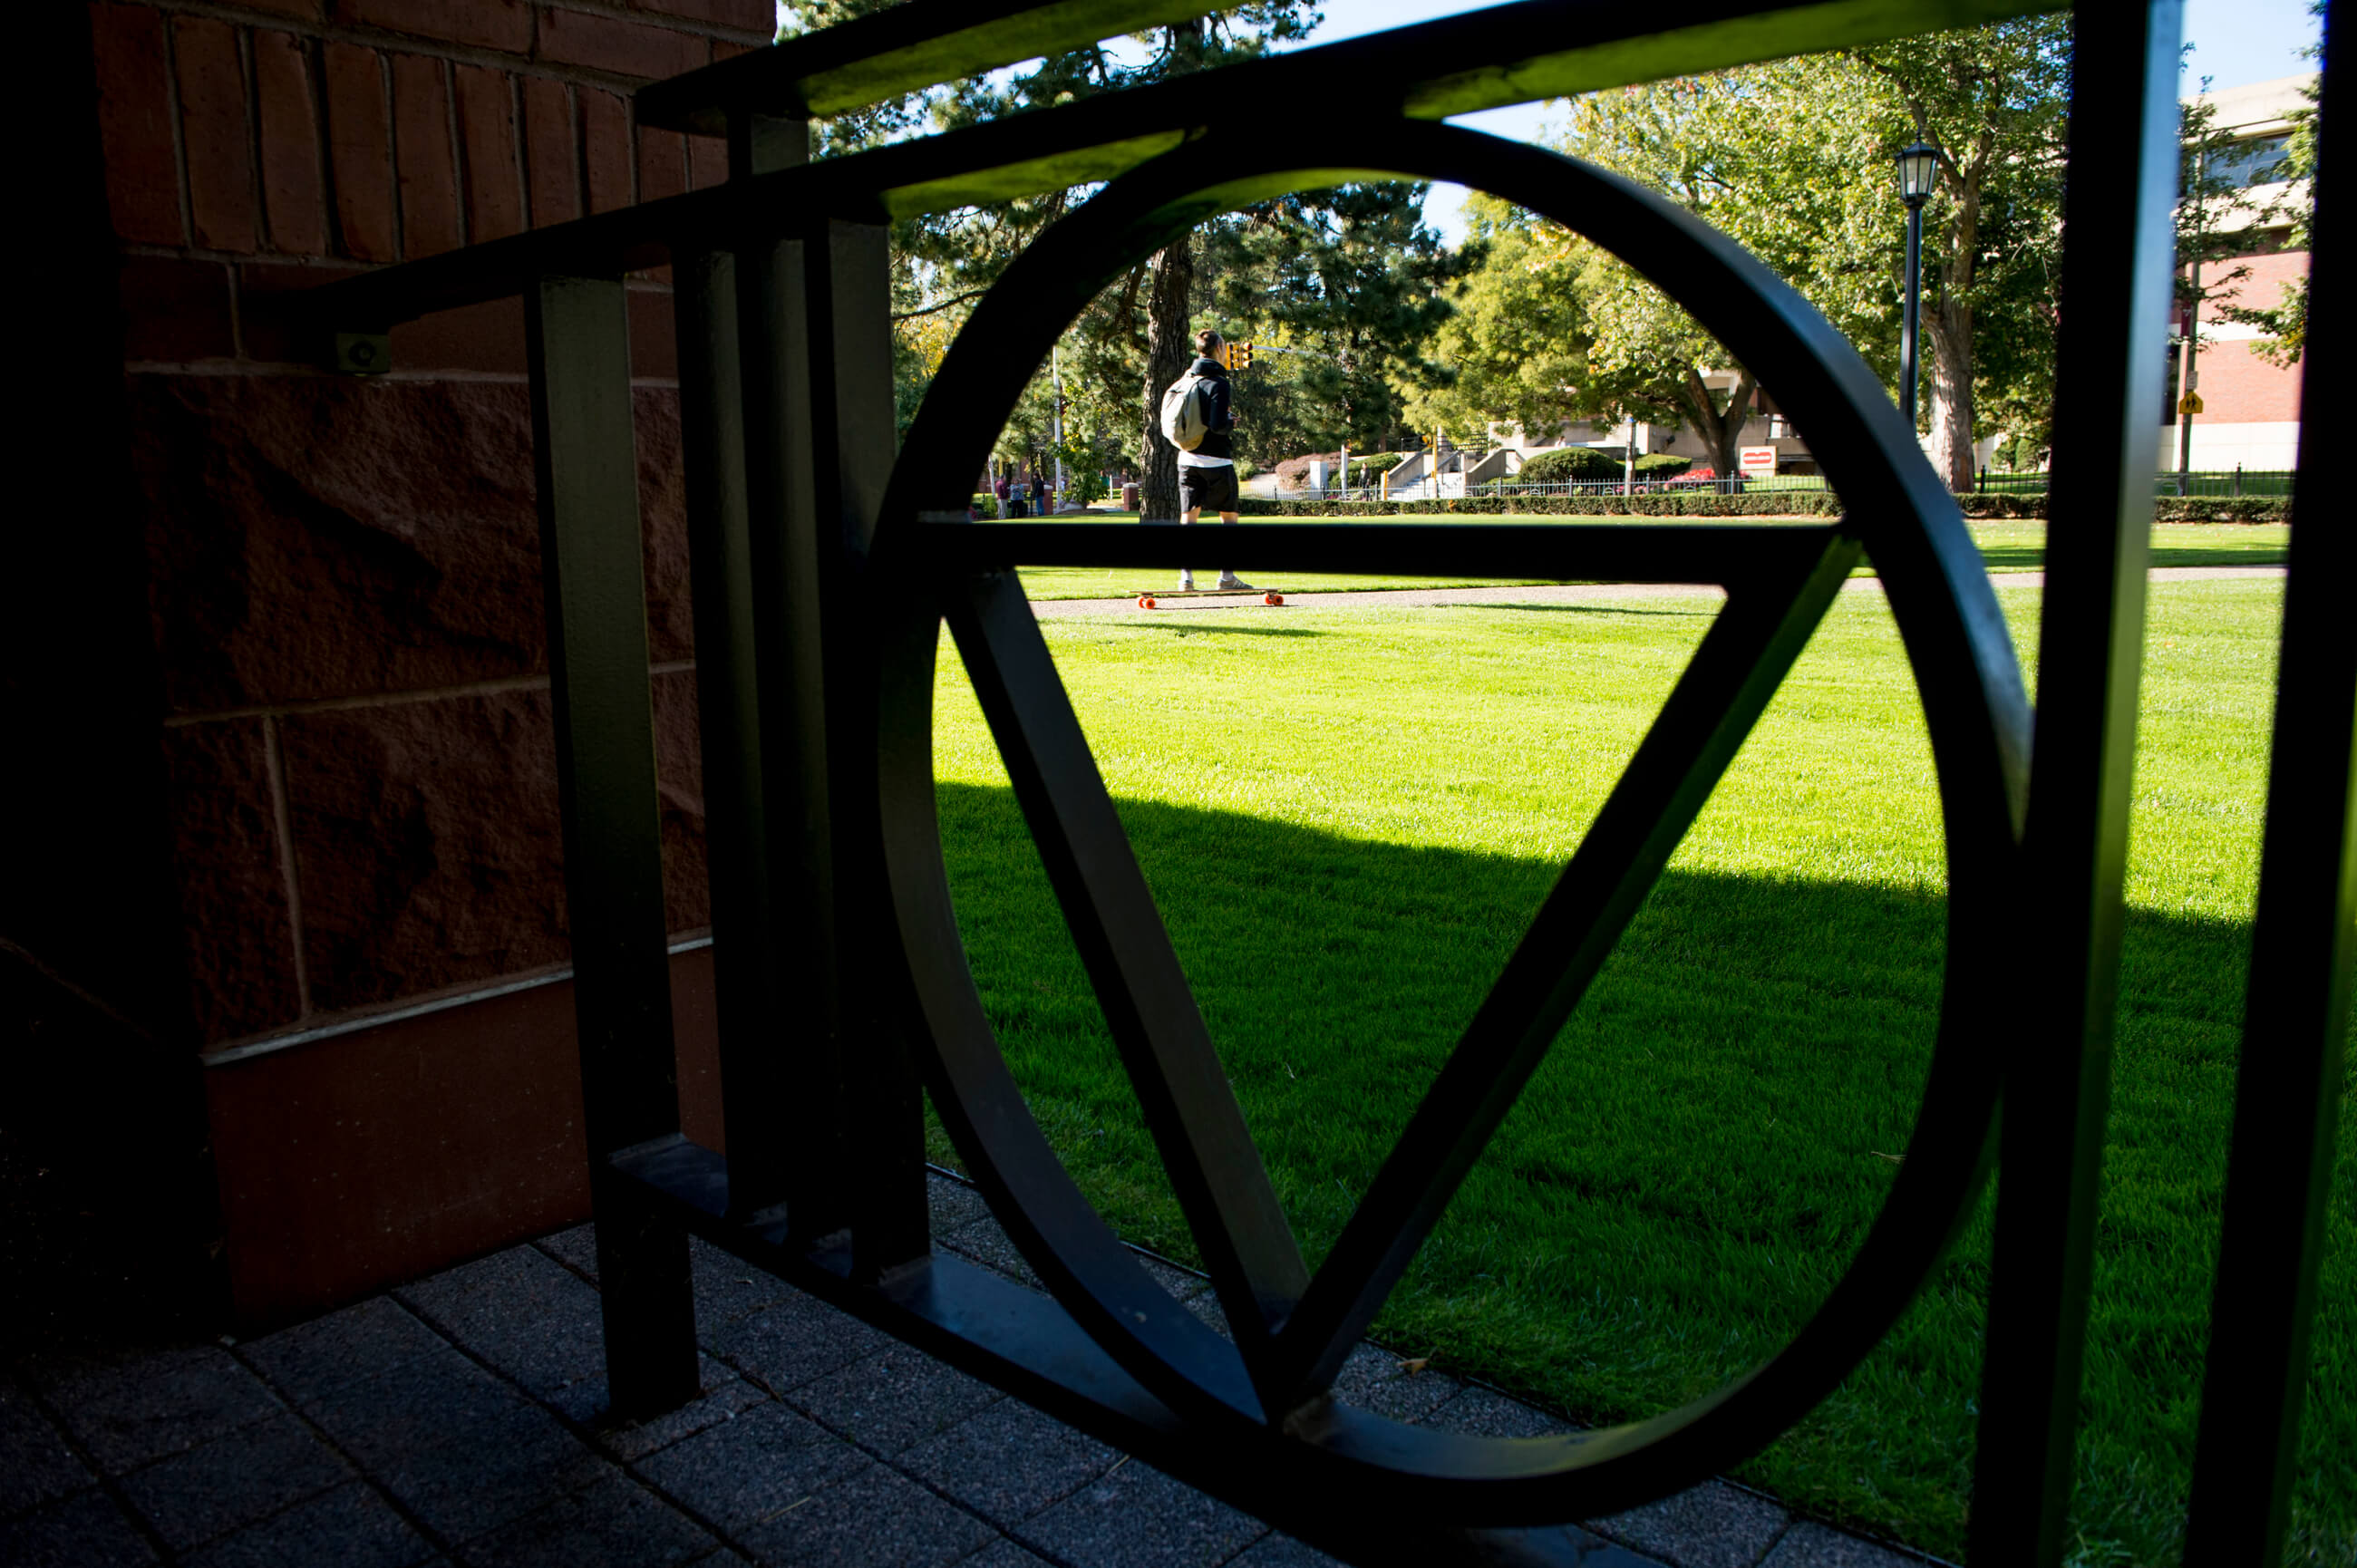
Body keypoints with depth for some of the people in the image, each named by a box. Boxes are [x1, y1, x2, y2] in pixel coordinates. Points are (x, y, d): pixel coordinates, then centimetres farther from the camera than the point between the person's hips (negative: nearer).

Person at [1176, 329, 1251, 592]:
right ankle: (1226, 575, 6)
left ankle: (1186, 576, -1)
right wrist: (1232, 421, -1)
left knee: (1188, 516, 5)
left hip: (1187, 459, 6)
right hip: (1216, 459, -6)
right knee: (1228, 517, 7)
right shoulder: (1218, 382, -13)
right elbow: (1218, 425, -20)